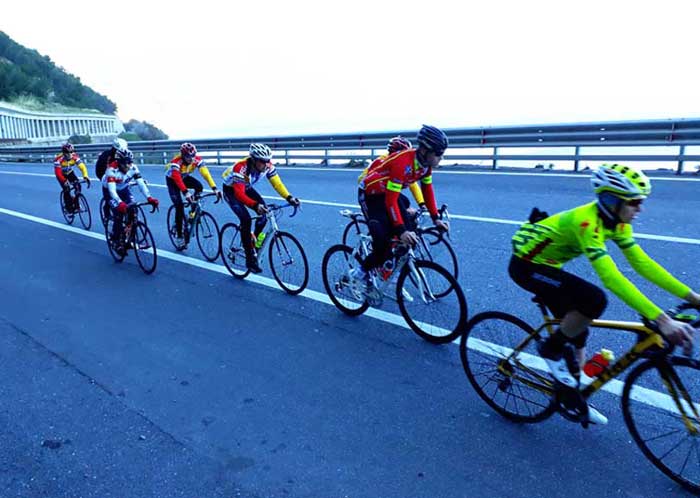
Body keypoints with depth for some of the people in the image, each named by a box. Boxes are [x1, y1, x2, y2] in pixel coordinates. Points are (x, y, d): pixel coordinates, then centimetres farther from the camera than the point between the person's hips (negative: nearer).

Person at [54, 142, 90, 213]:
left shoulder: (75, 157, -25)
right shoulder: (59, 159, -33)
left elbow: (82, 166, -32)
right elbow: (58, 172, -35)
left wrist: (85, 176, -48)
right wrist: (64, 181, -49)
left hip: (69, 173, 3)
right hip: (61, 174, -3)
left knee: (78, 186, -17)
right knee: (66, 189, -18)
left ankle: (76, 205, 0)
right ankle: (69, 207, -1)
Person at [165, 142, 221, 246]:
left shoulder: (197, 160, -25)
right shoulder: (176, 162, -35)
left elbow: (205, 173, -35)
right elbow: (177, 179, -45)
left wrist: (214, 188, -46)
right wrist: (185, 193, -57)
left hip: (185, 177, 4)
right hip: (172, 180, -4)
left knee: (199, 186, -28)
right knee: (179, 205, -16)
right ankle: (179, 235, -5)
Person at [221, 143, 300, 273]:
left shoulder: (267, 166, -23)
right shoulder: (241, 168, -39)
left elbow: (276, 182, -24)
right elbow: (239, 194, -43)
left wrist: (289, 197, -38)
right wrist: (255, 205, -58)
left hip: (246, 188, 6)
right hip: (231, 190, -6)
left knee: (264, 212, -15)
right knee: (246, 219, -22)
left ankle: (255, 239, 14)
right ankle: (250, 259, -13)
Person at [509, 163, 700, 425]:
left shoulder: (617, 223, -3)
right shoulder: (587, 222, -31)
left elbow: (643, 263, -3)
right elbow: (611, 278, -39)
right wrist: (661, 319, -42)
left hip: (546, 265, 9)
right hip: (526, 265, -9)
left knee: (577, 330, 8)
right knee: (595, 299, -26)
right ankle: (551, 349, -4)